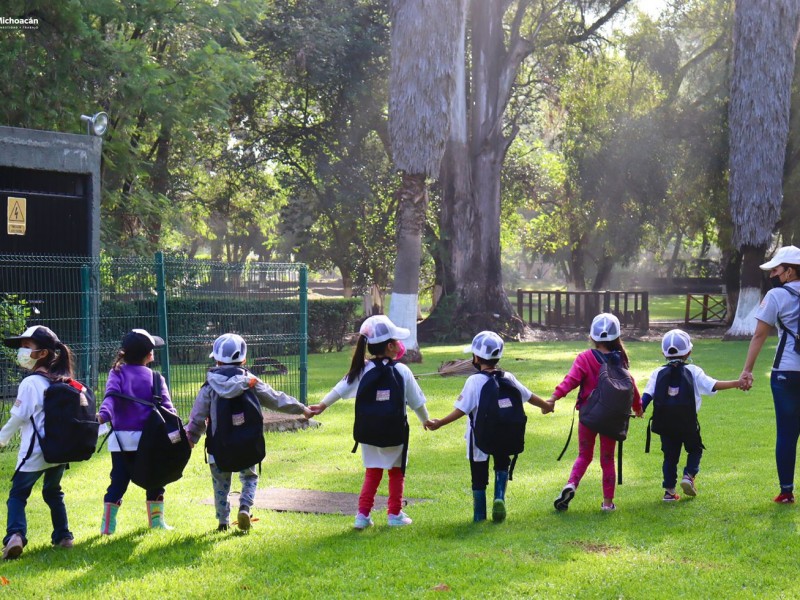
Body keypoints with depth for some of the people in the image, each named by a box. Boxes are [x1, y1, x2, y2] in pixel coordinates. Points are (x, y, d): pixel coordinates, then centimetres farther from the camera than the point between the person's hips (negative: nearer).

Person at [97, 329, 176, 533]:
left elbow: (111, 396, -14)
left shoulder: (117, 374, 4)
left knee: (118, 481, 8)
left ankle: (107, 524, 3)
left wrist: (104, 414, -29)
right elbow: (166, 405, -4)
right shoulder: (155, 377, 4)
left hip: (121, 439, 1)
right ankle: (156, 520, 19)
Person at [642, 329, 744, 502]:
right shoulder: (693, 372, 2)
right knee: (695, 449, 19)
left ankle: (669, 490, 5)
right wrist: (737, 383, -5)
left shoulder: (658, 373, 8)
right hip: (687, 423, -2)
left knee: (670, 455, 11)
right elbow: (713, 385, -6)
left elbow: (647, 395, -2)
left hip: (665, 423, 2)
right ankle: (689, 475, -3)